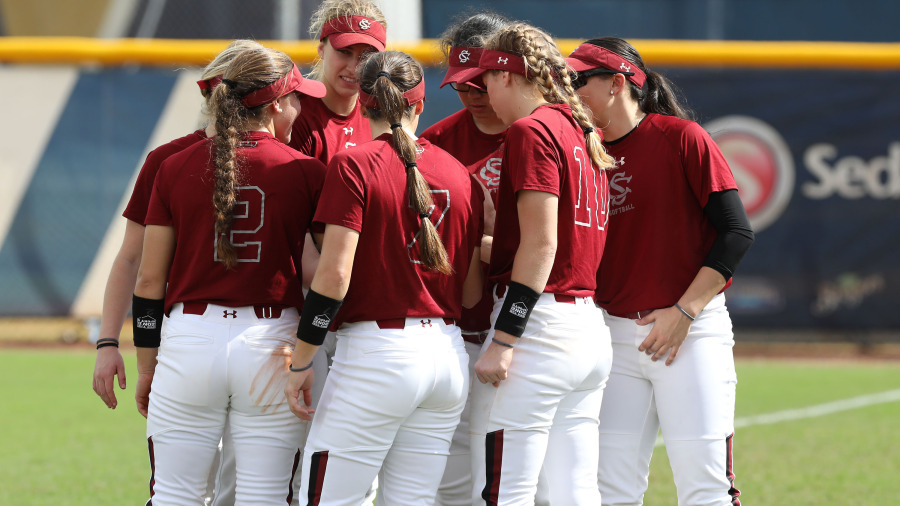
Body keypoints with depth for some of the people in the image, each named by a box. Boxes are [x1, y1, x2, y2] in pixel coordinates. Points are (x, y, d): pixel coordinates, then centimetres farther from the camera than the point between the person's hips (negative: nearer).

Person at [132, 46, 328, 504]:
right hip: (271, 345, -1)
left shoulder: (176, 167, 2)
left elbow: (149, 281, 3)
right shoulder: (307, 173, -2)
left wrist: (146, 365, 10)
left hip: (189, 343, 1)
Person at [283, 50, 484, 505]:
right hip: (448, 356, 6)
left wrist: (299, 364, -8)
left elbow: (334, 274, -14)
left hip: (377, 356, -6)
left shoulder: (352, 166, -8)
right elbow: (471, 294, 11)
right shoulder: (460, 175, 9)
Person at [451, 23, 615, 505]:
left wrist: (503, 341, -18)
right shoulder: (582, 133, 17)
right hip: (590, 332, 9)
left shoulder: (531, 131, -9)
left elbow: (541, 245, -17)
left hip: (540, 326, -9)